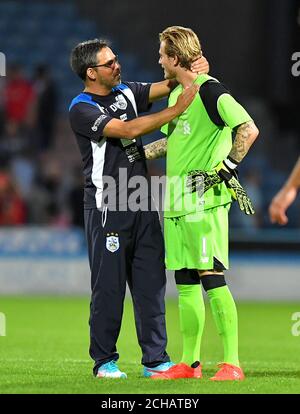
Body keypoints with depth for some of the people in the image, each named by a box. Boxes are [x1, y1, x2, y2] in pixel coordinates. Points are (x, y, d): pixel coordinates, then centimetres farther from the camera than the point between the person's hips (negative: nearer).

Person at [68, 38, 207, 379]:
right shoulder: (82, 110, -10)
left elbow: (164, 87, 14)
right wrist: (177, 109, -22)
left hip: (142, 203, 7)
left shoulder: (125, 92, 12)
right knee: (109, 285, -2)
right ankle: (104, 360, 8)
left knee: (151, 282, 4)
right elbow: (128, 130, -21)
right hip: (107, 207, -7)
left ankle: (155, 358, 7)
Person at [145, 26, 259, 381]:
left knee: (212, 278, -11)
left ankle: (231, 363, -9)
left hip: (205, 200, -9)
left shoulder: (210, 91, -11)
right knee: (185, 281, 10)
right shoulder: (176, 93, 17)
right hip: (177, 201, 9)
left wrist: (223, 169, -18)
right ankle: (189, 362, 15)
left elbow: (249, 130, -18)